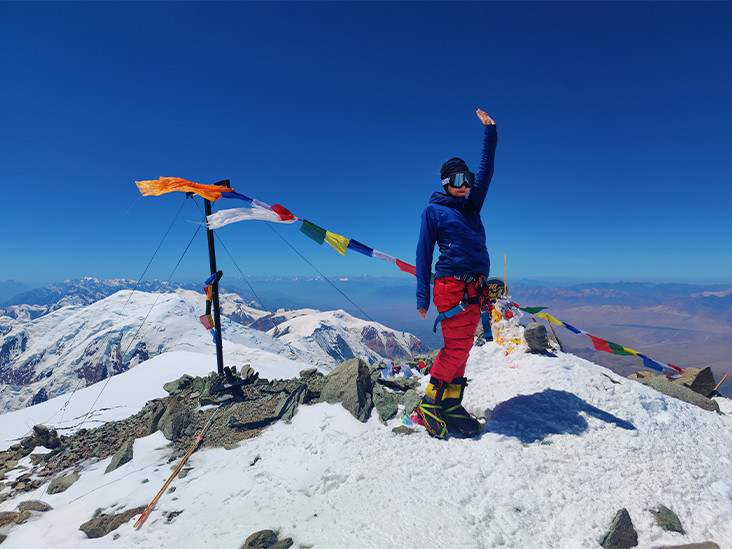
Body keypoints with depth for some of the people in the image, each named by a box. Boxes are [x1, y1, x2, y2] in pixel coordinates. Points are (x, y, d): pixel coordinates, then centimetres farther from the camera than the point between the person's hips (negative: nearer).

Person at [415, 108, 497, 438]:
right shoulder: (434, 211, 4)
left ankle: (451, 405, 14)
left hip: (474, 288, 7)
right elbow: (423, 253, 0)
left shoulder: (472, 206, 20)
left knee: (461, 348, 7)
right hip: (451, 284, -6)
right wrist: (422, 297, -7)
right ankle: (431, 403, 4)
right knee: (457, 346, -9)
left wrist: (489, 132, 20)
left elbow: (486, 170, 24)